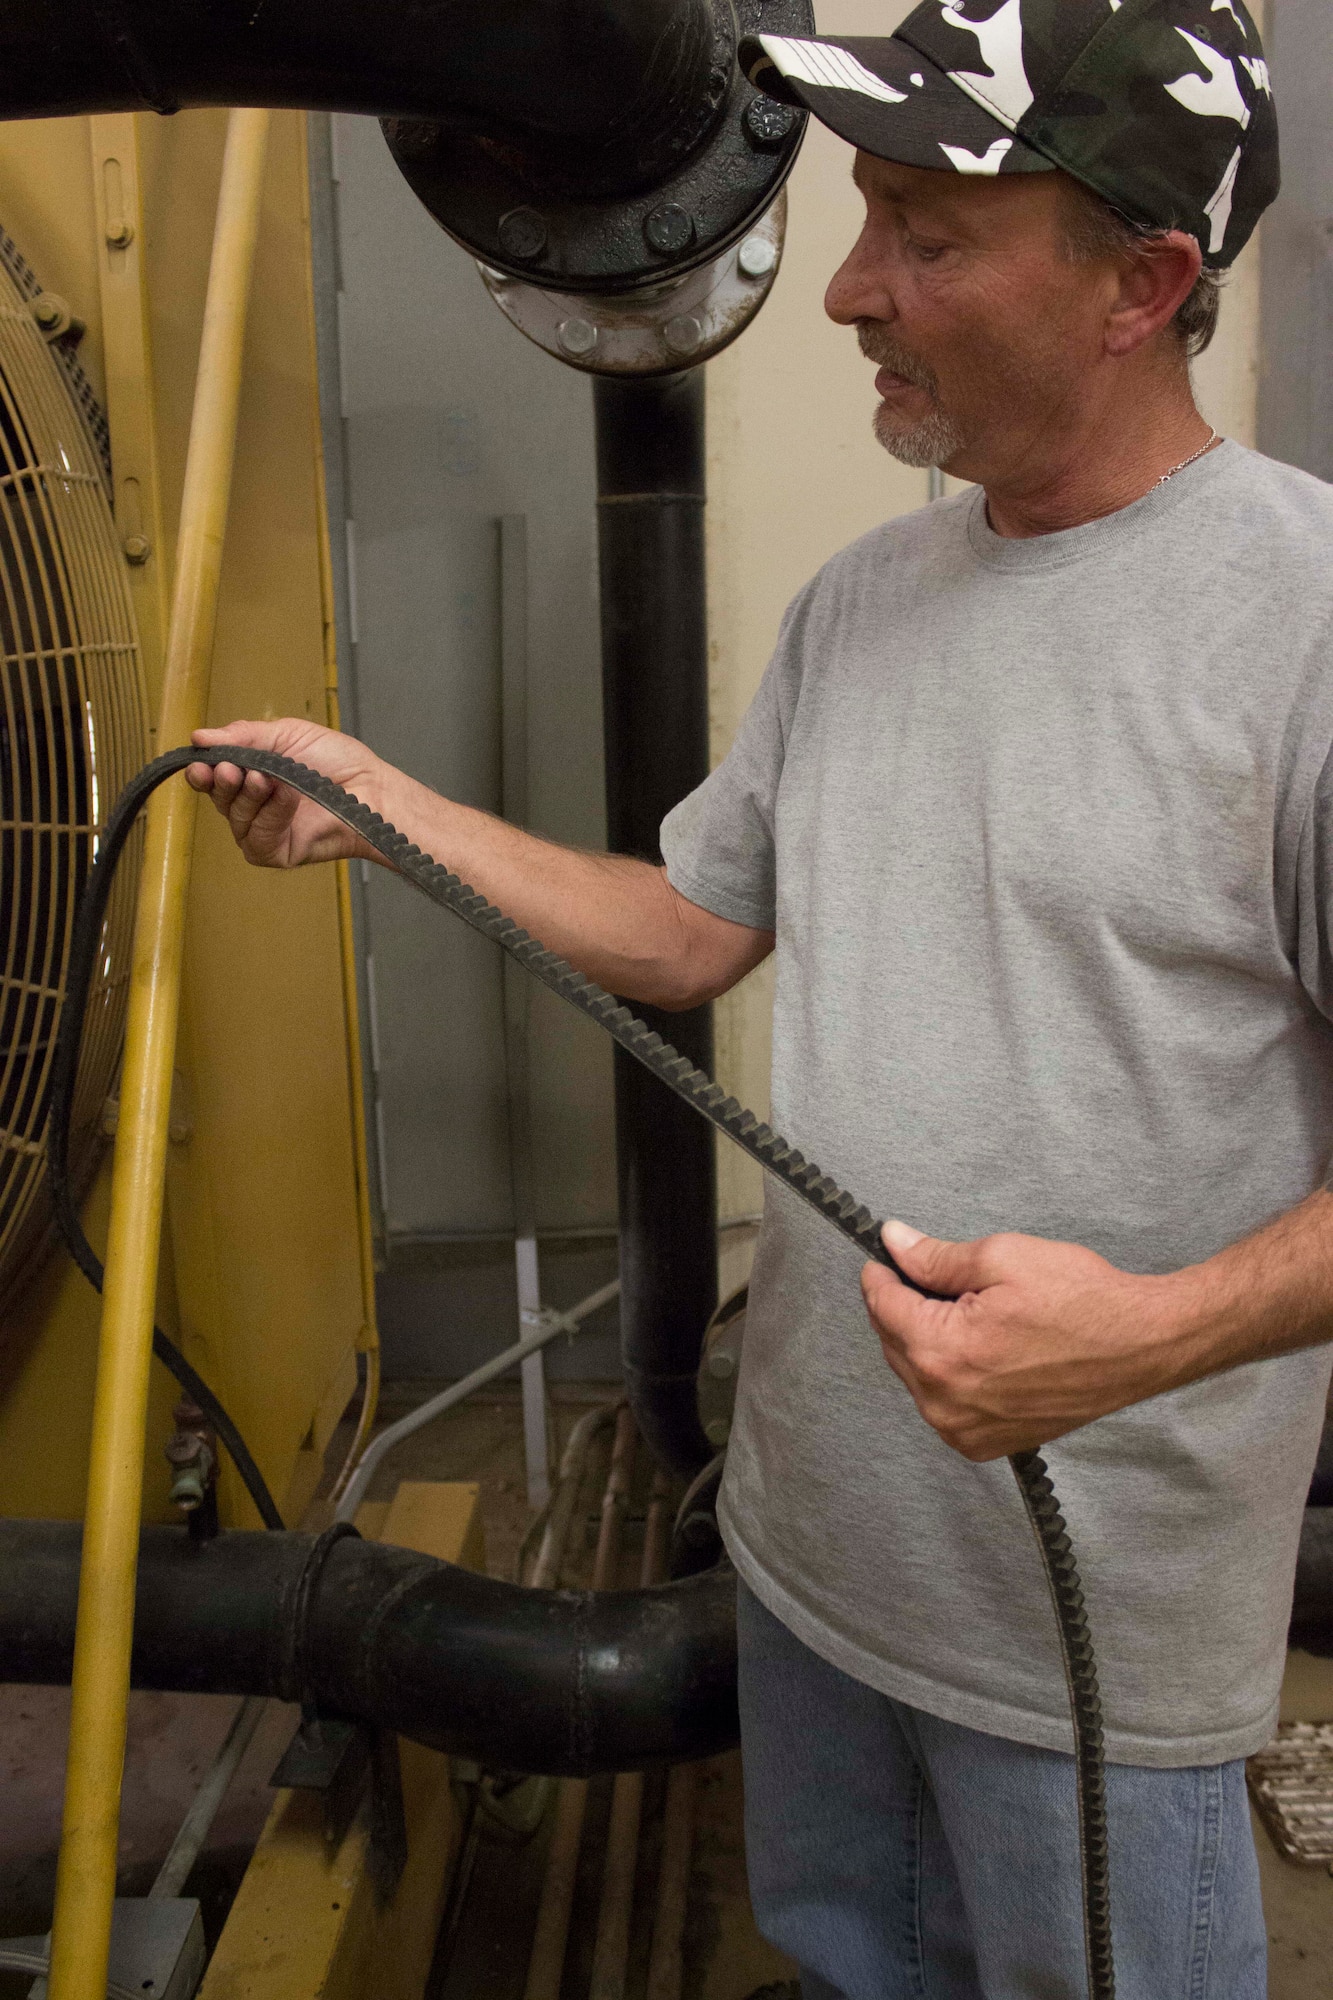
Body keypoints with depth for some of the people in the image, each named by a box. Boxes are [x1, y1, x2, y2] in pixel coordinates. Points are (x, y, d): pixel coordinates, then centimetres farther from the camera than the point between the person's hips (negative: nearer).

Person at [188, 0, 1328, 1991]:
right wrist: (382, 802, 0)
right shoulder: (859, 597, 4)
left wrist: (1162, 1327, -32)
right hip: (810, 1528, 7)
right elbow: (690, 931, 8)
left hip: (1101, 1611, -6)